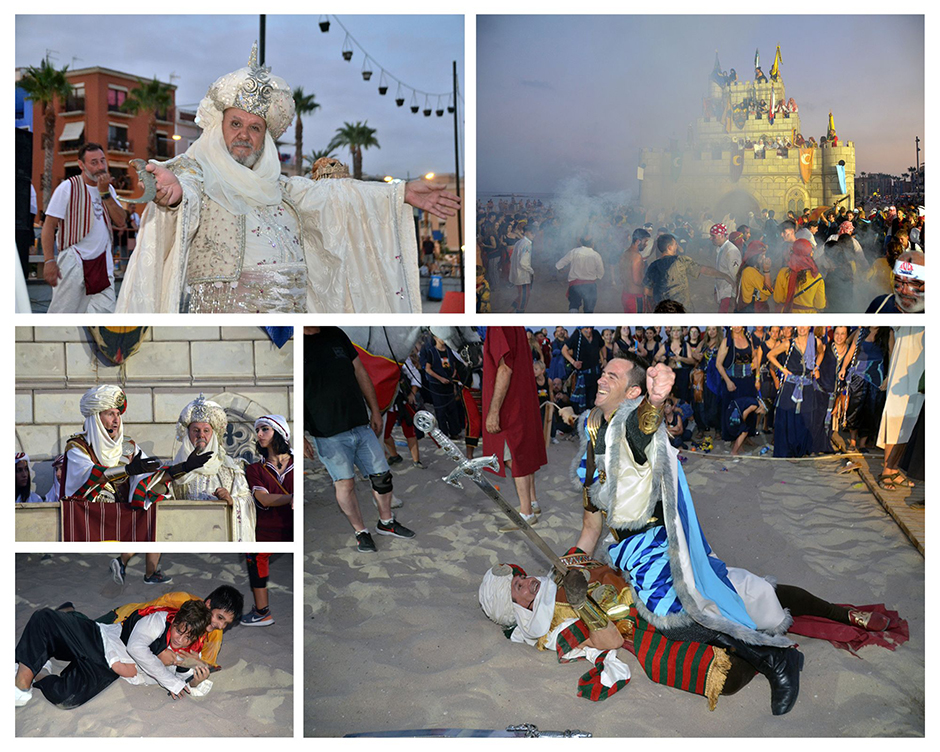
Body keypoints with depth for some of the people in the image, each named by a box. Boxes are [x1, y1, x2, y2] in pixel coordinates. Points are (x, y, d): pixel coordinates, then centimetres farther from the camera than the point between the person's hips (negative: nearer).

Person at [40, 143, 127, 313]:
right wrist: (49, 261, -17)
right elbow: (49, 226, -8)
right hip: (73, 261, -5)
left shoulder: (108, 189, 11)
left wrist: (104, 192, -8)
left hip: (102, 262, 5)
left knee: (106, 311, -1)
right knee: (62, 315, -3)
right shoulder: (68, 187, -6)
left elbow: (121, 222, 0)